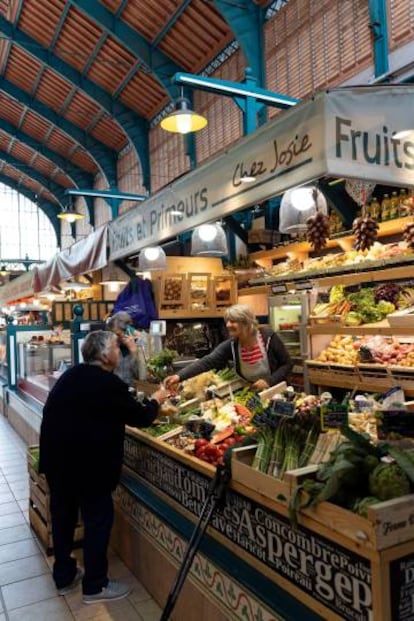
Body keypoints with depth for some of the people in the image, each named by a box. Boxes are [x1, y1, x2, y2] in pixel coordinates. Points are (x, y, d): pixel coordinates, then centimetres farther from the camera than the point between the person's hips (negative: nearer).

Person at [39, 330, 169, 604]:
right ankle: (95, 586, 21)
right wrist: (156, 400, 9)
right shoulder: (109, 384, -20)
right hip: (88, 464, -8)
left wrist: (141, 403, 22)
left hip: (56, 458, 9)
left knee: (63, 516, 19)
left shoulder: (71, 375, 6)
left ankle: (64, 577, 36)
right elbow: (140, 417, -10)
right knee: (98, 520, 7)